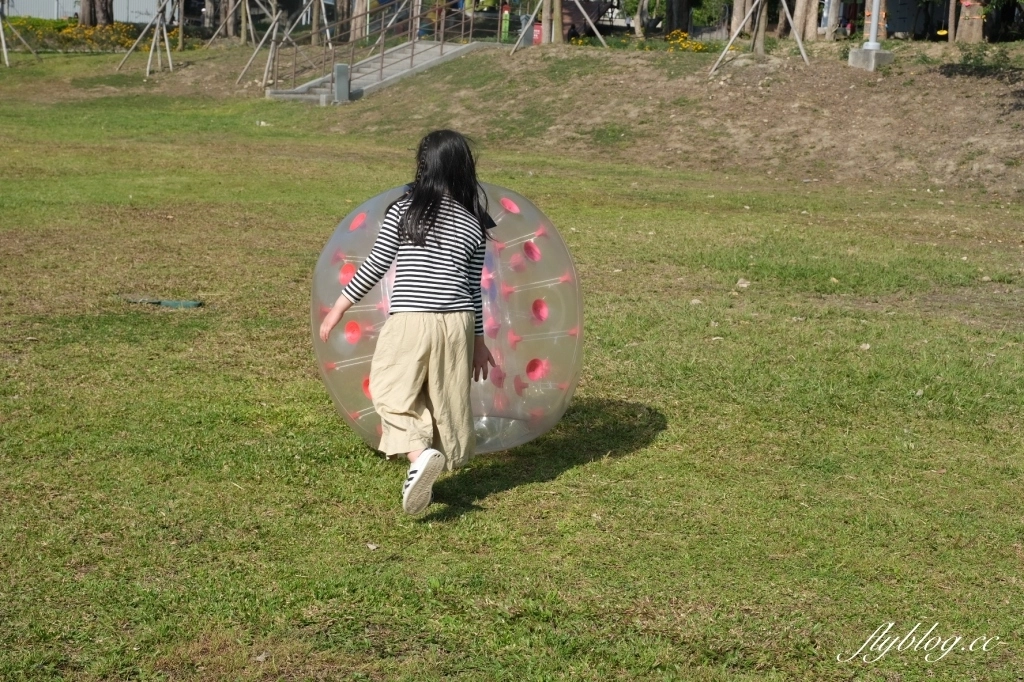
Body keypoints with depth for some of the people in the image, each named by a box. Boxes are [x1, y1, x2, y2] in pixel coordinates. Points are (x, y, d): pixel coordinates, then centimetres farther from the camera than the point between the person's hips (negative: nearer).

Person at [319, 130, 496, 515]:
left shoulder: (404, 211, -4)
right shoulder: (474, 225, 5)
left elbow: (375, 266, -3)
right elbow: (474, 289, 10)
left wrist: (338, 309, 6)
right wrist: (478, 342, 19)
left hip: (409, 323, -3)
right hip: (457, 324, 3)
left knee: (391, 395, 6)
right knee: (446, 401, 13)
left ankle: (419, 454, -19)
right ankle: (430, 471, 22)